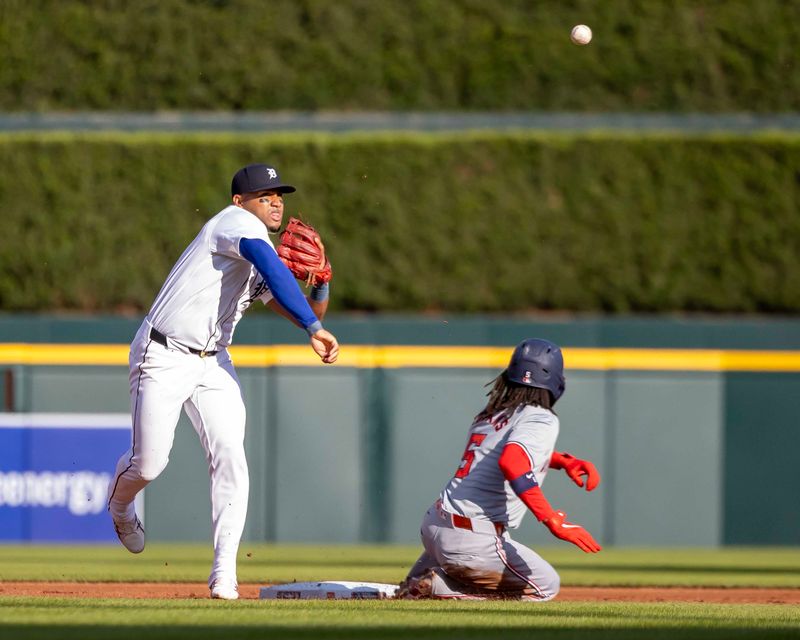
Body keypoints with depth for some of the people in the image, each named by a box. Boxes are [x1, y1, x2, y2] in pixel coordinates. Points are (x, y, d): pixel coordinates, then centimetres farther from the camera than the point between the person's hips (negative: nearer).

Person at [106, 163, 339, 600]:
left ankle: (224, 572, -10)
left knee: (230, 459, -9)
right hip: (164, 357, -8)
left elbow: (306, 311, 13)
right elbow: (273, 271, -30)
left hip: (213, 366, 8)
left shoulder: (259, 266, 13)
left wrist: (320, 282, -8)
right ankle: (119, 500, 32)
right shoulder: (236, 222, -13)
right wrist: (313, 328, -36)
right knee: (149, 465, -5)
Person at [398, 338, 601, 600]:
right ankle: (438, 586, -6)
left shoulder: (488, 417, 16)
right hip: (471, 543, -8)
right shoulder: (541, 420, -8)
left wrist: (565, 461, 27)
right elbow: (511, 462, -28)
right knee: (546, 585, 11)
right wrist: (553, 520, -31)